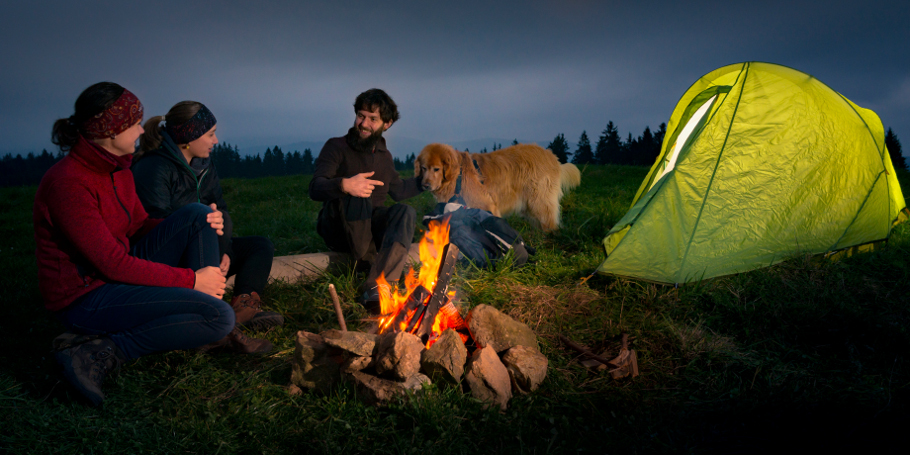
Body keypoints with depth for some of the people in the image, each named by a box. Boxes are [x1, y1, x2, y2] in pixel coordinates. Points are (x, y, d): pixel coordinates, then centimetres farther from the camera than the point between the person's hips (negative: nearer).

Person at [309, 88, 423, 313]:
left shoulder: (384, 155, 15)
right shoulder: (337, 147, -4)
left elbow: (398, 190, 31)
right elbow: (315, 189, -18)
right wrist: (344, 184, -39)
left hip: (371, 229, 5)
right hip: (339, 230, -4)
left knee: (405, 212, -27)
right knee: (355, 198, -35)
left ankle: (376, 285, -43)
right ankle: (372, 265, -27)